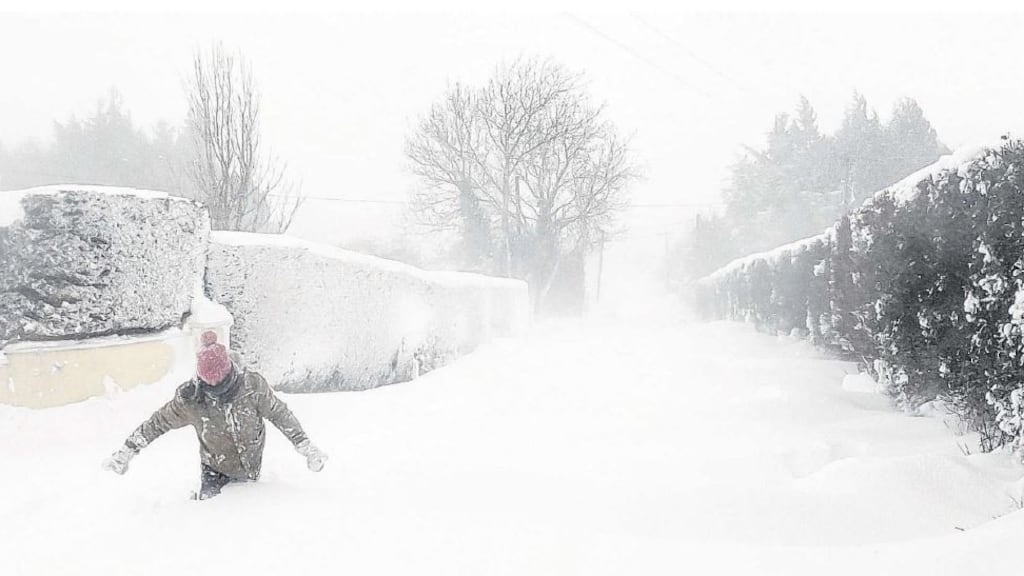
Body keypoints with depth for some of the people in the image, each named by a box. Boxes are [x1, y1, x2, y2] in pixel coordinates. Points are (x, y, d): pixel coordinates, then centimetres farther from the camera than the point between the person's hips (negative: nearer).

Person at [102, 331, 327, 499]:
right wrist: (126, 452, -5)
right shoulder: (190, 398, -24)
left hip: (249, 466, 1)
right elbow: (157, 423, -9)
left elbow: (280, 414, -12)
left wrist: (306, 446, -13)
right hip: (214, 466, 0)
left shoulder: (252, 385, -25)